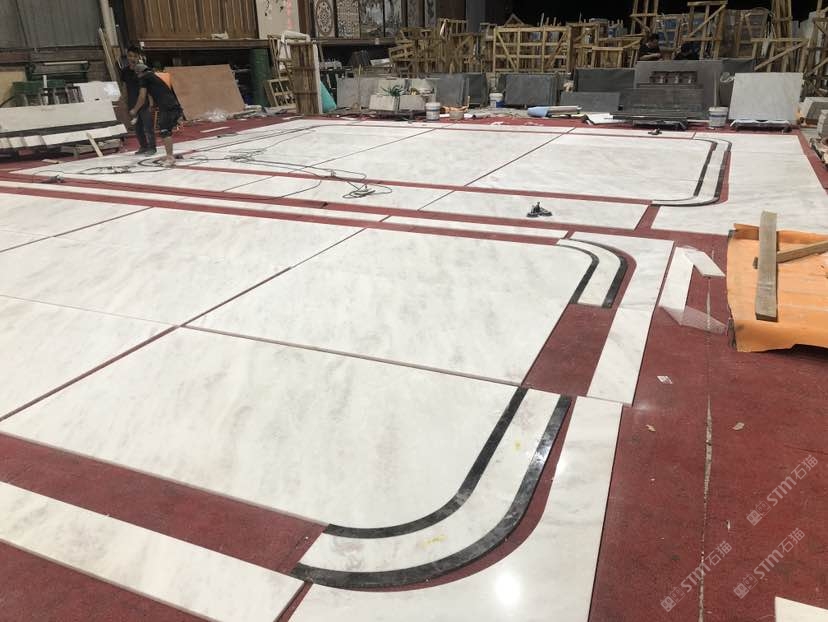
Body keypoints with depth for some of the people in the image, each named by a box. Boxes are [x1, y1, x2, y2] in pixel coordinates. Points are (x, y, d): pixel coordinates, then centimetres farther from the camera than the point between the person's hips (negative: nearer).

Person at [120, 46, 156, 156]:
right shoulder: (125, 71, 5)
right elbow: (125, 87, 12)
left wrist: (151, 103, -12)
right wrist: (126, 102, 10)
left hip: (144, 102, -5)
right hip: (132, 104, 5)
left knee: (148, 126, -4)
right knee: (137, 127, 11)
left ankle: (151, 147, 5)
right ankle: (143, 147, 22)